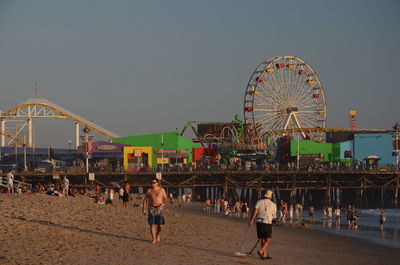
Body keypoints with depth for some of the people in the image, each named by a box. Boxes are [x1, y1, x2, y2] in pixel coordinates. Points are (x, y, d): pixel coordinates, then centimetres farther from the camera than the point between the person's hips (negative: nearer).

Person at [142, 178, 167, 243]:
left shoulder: (162, 190, 5)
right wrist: (144, 209, 3)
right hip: (151, 208, 1)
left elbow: (165, 198, 7)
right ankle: (154, 239, 0)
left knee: (160, 225, -5)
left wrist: (163, 203, -13)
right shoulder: (149, 191, 8)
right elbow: (145, 200, 10)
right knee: (152, 225, -7)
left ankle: (158, 235, 24)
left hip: (159, 209, -1)